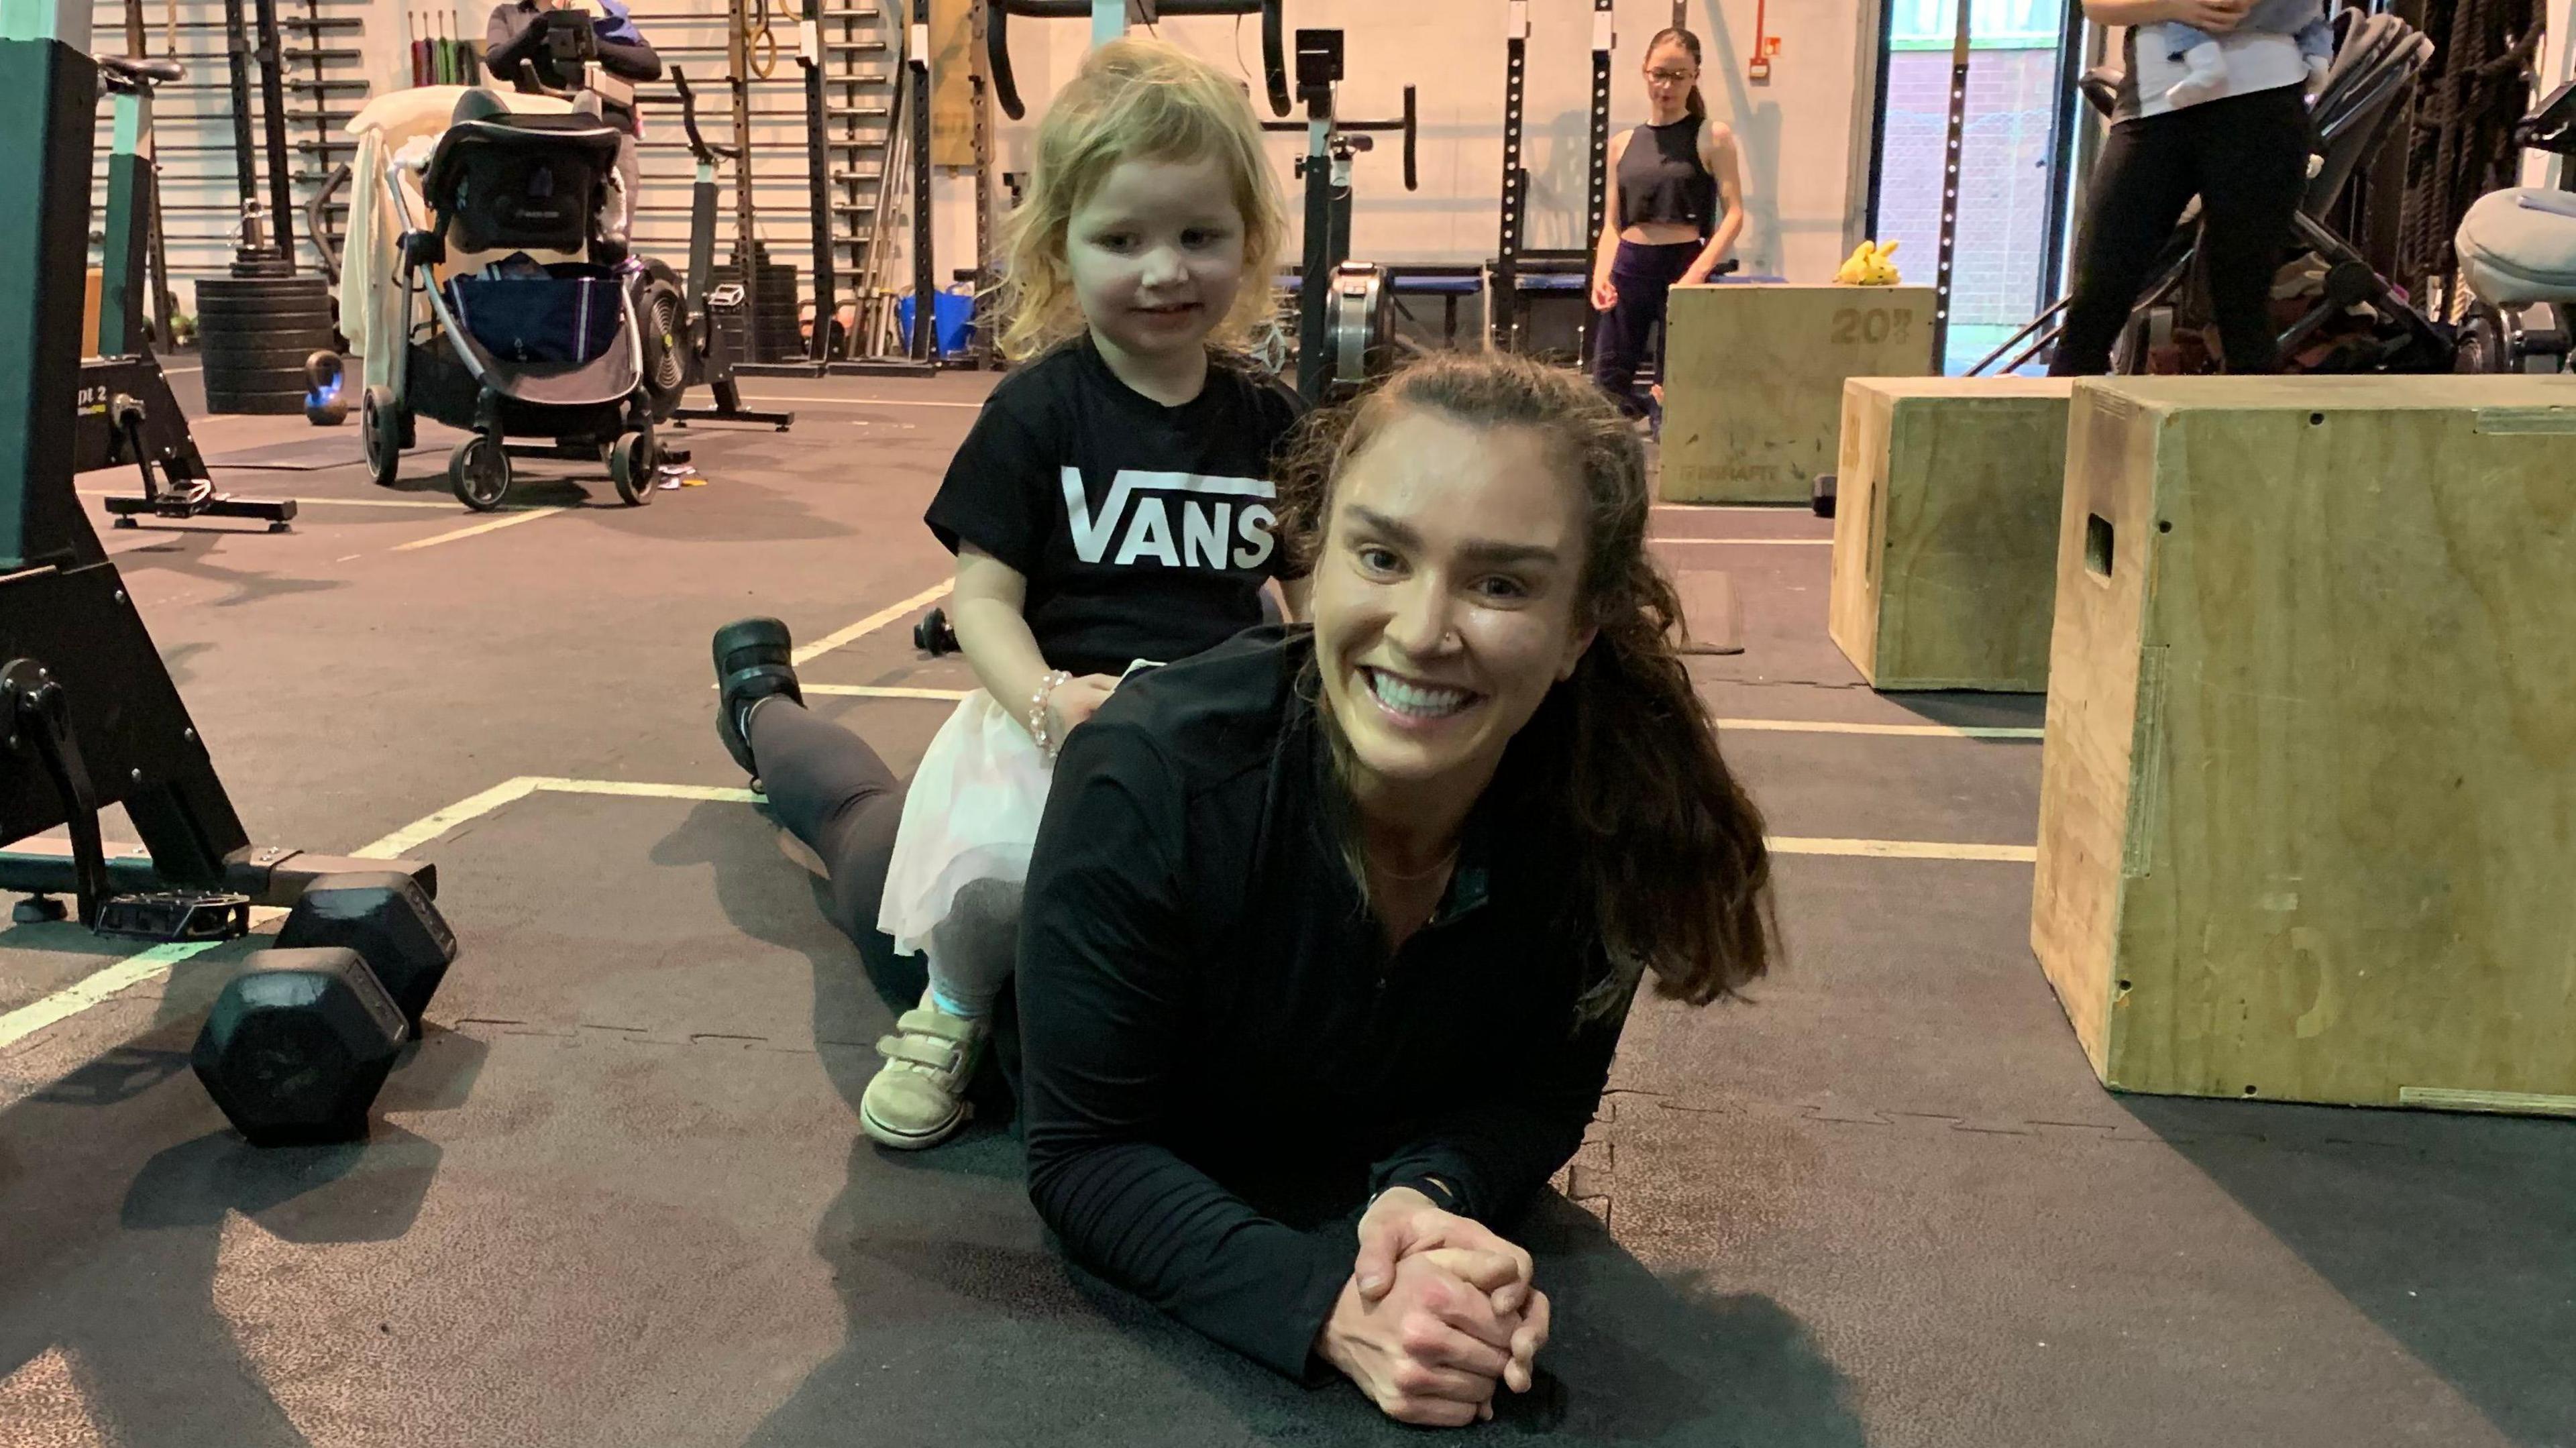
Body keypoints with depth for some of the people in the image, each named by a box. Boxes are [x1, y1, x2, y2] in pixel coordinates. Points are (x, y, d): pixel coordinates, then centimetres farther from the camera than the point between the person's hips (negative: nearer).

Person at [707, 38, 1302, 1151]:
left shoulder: (1270, 422, 2)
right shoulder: (1038, 410, -9)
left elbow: (1311, 600, 10)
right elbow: (982, 598, -10)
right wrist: (1049, 703, -29)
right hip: (1057, 712, -4)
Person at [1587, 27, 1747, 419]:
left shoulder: (1712, 137, 0)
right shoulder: (1623, 143, 12)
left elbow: (1733, 214, -6)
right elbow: (1613, 223, 14)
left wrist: (1697, 274, -18)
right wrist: (1600, 276, -3)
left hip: (1684, 267, -4)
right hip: (1628, 268, 4)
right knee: (1608, 381, -2)